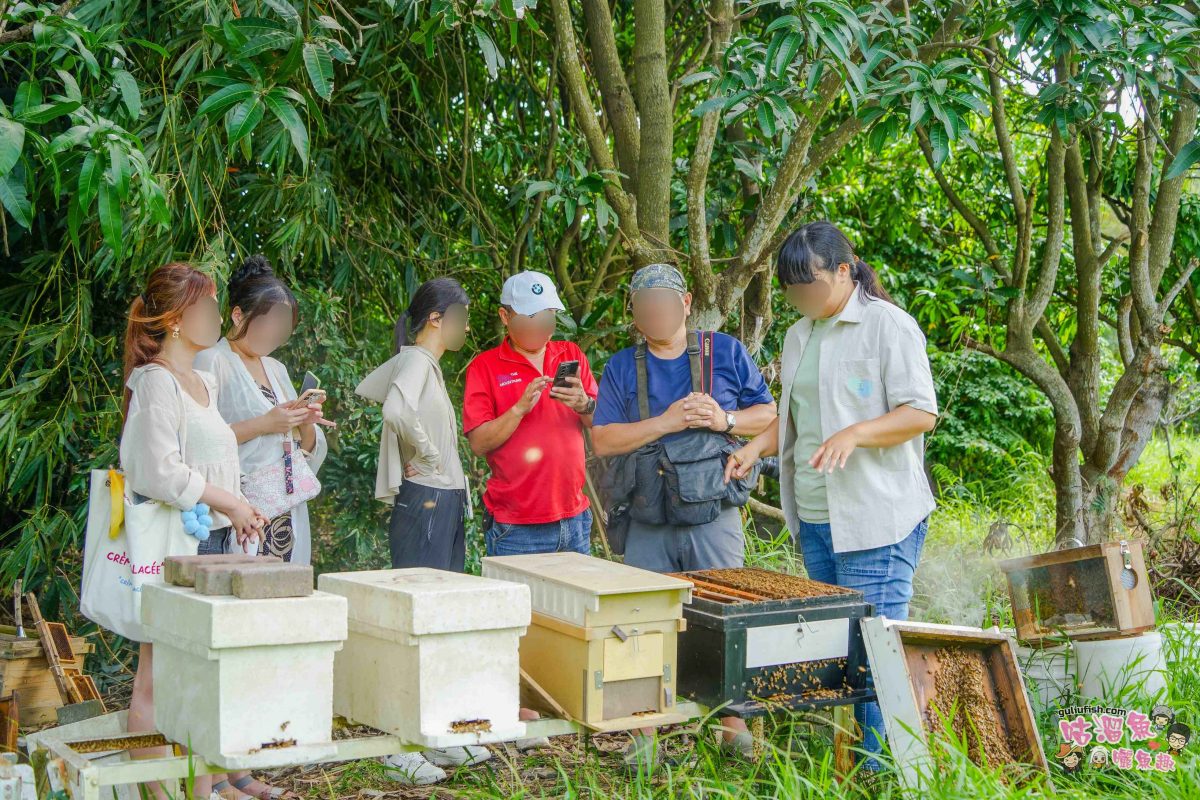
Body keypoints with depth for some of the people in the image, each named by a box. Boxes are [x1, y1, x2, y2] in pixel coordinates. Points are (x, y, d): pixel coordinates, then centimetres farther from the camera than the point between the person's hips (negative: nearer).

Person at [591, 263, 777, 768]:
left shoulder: (725, 353, 7)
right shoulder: (621, 367, 7)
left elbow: (768, 414, 7)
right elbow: (602, 440, -3)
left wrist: (723, 420, -12)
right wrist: (667, 422, -14)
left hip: (714, 518, -1)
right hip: (647, 523, 1)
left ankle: (733, 725, 17)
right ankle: (645, 733, 14)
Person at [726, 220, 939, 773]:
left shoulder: (888, 327, -7)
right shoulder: (799, 336, 16)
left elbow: (921, 413, -12)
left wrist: (855, 433, -27)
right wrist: (759, 445, 5)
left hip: (875, 521, -8)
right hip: (814, 519, 8)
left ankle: (882, 771, -1)